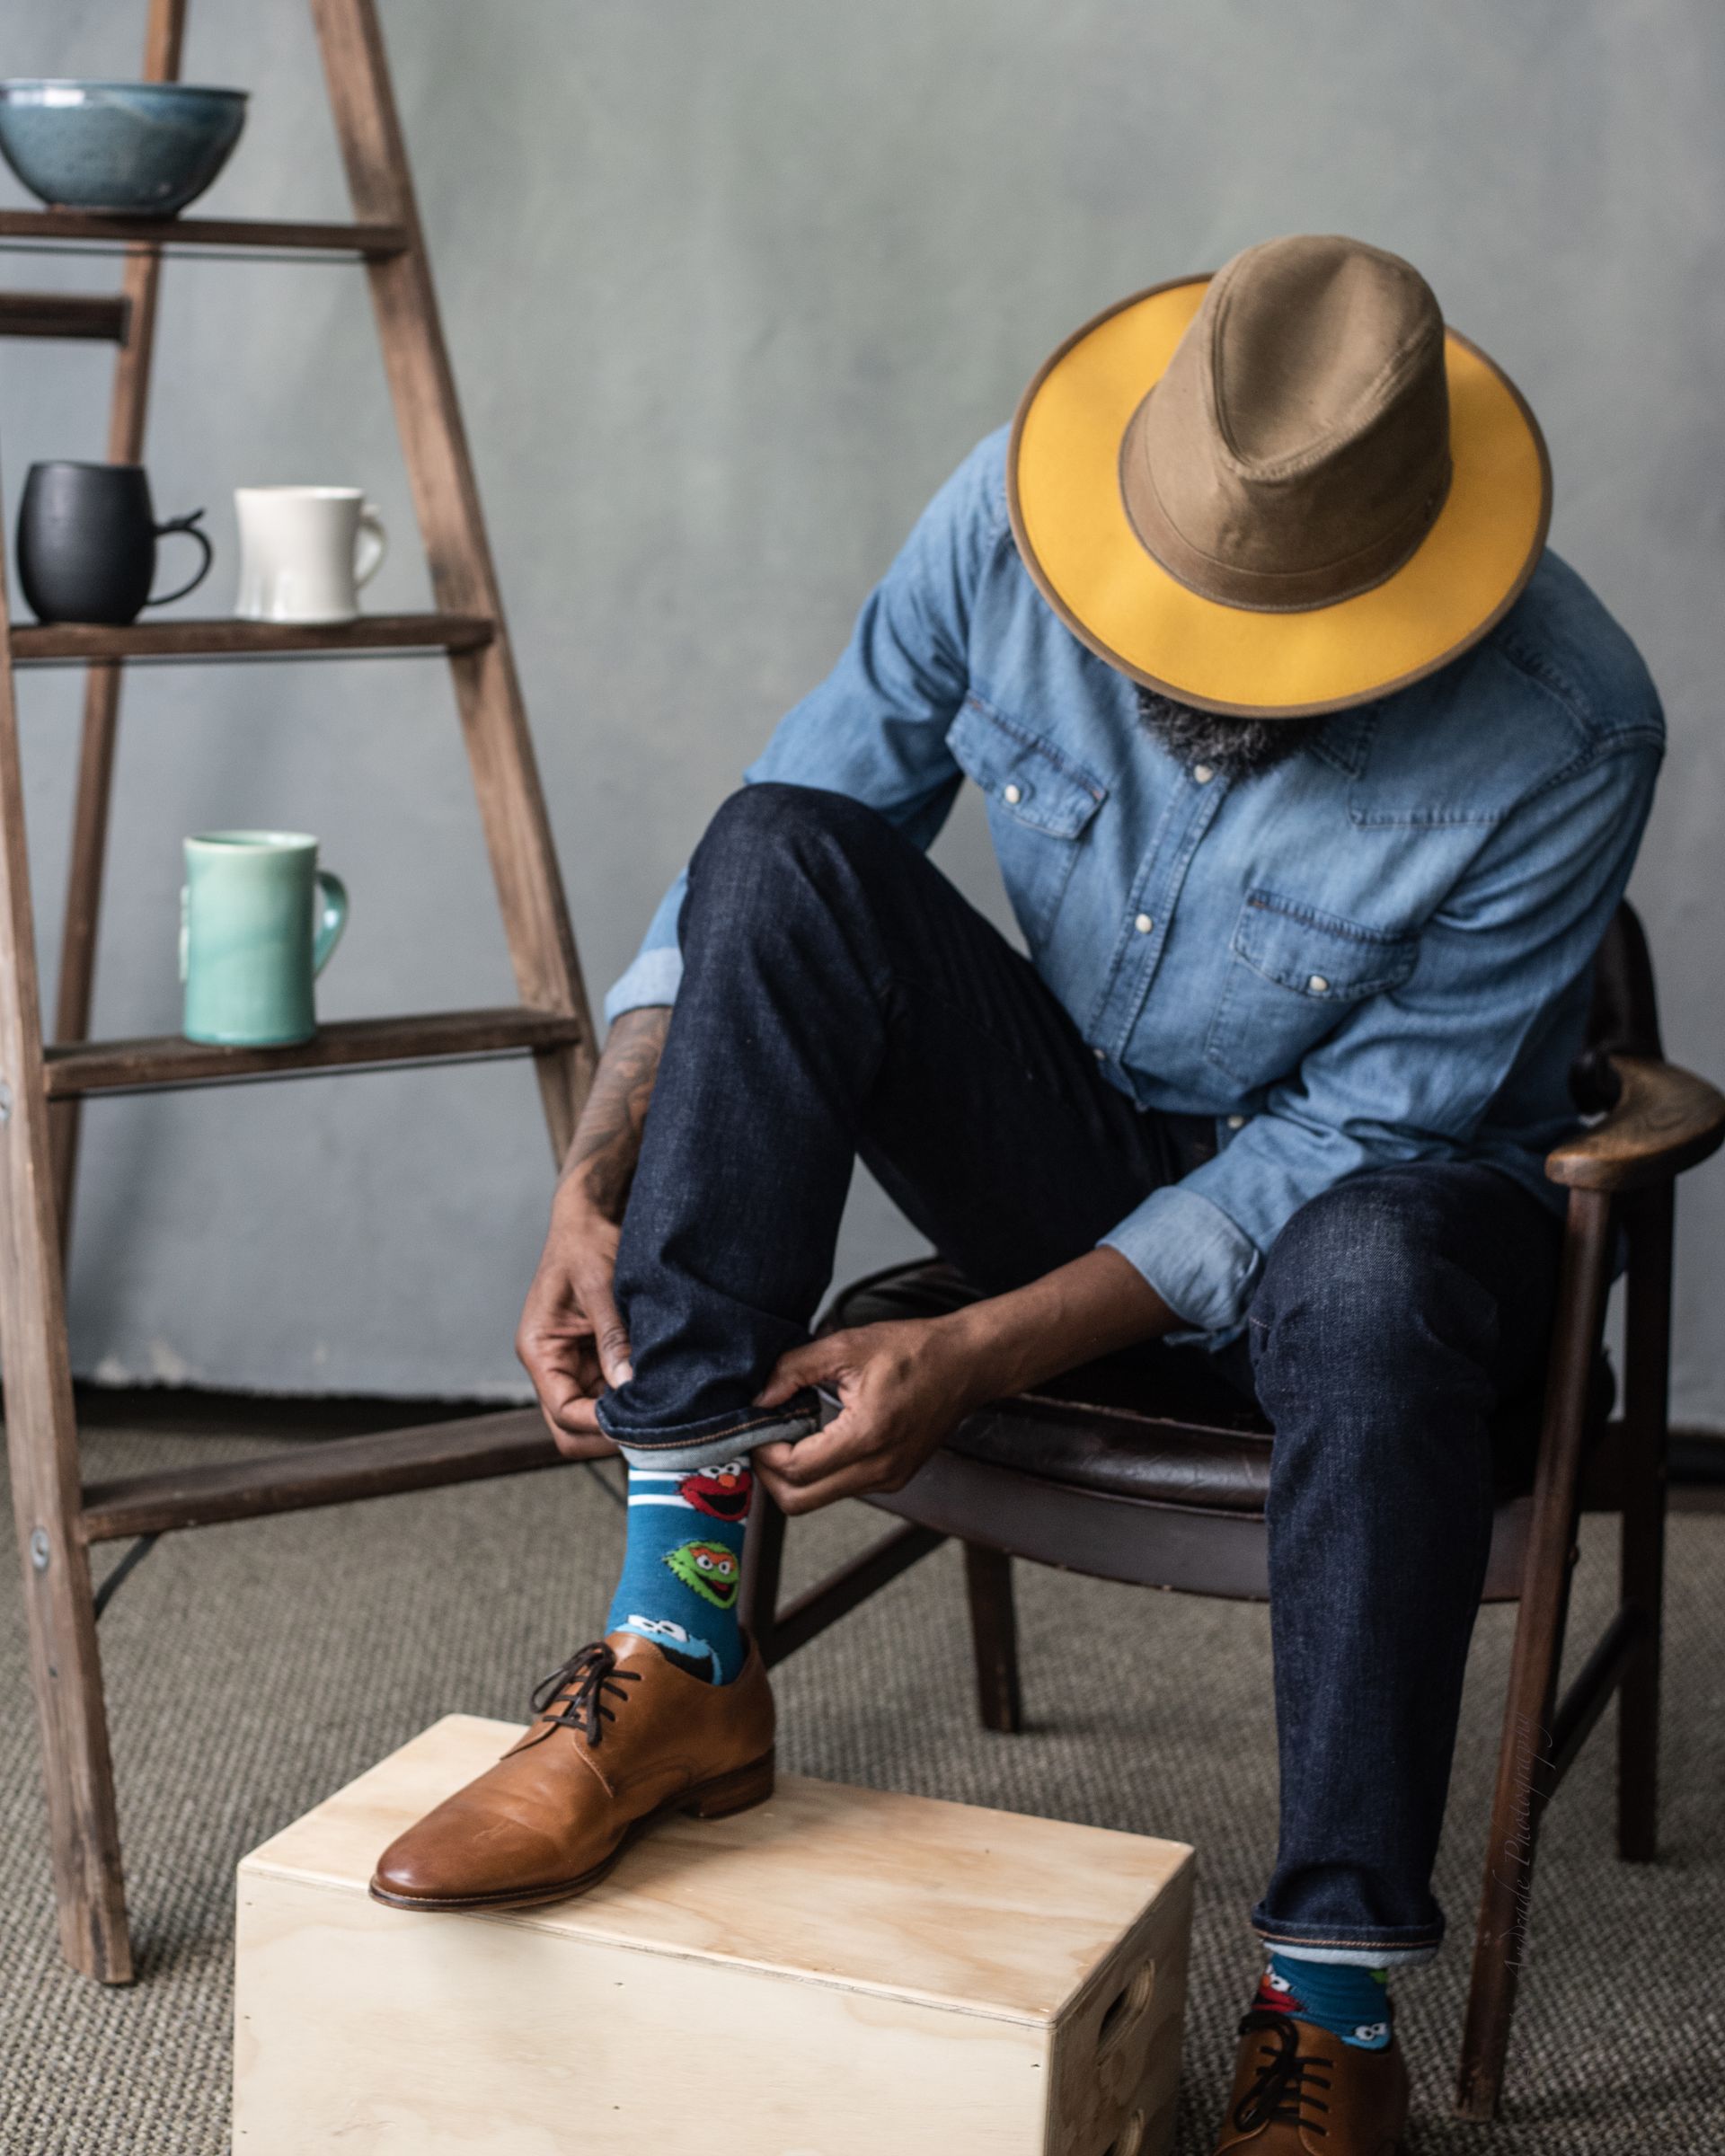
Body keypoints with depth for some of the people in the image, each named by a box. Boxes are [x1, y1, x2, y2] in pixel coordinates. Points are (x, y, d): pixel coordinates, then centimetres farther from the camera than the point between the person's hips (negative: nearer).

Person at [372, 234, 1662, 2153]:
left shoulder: (1565, 735, -26)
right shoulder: (1009, 520, -17)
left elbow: (1363, 1131, -22)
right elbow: (747, 879, -8)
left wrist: (980, 1354, -28)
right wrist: (597, 1185, -22)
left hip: (1354, 1193, -3)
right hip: (1075, 1142, 3)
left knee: (1369, 1280, -41)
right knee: (786, 849, -25)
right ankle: (679, 1649, -29)